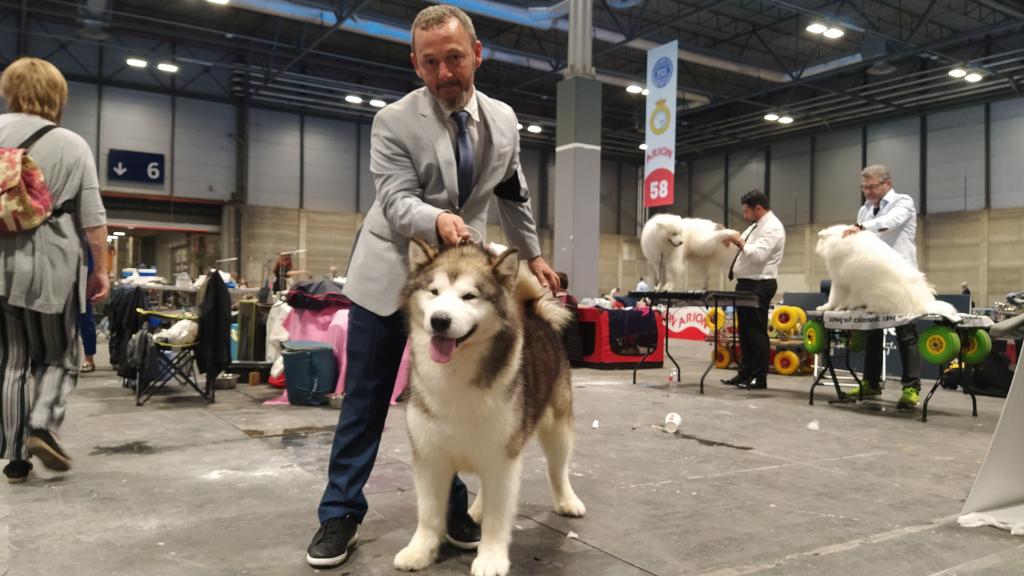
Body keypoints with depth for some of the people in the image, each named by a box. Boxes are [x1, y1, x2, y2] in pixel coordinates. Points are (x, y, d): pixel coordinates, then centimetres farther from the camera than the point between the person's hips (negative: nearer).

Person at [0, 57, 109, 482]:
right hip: (52, 261, -1)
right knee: (61, 356, 12)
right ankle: (42, 423, -11)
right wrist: (101, 269, 6)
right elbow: (93, 217, 1)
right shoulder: (73, 144, 4)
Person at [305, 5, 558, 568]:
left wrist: (532, 255, 17)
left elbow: (512, 194, 14)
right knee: (365, 399, 3)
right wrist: (437, 220, -43)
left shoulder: (503, 120, 1)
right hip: (389, 273, -3)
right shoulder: (394, 121, -13)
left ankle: (450, 506, 21)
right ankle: (340, 512, 15)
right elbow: (396, 201, -23)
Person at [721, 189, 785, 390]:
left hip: (759, 286, -10)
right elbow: (746, 247, 22)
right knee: (745, 331, 14)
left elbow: (758, 255, -25)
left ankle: (759, 378, 2)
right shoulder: (756, 226, 17)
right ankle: (745, 373, 22)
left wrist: (741, 243, -13)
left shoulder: (772, 227, -14)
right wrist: (735, 240, 5)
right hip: (747, 283, 10)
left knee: (756, 332, -5)